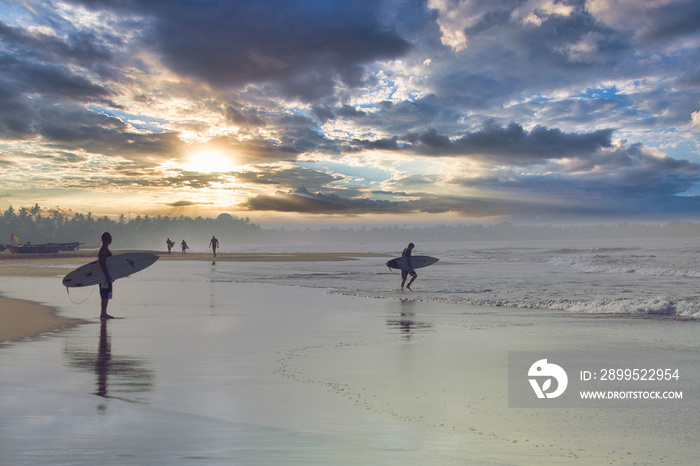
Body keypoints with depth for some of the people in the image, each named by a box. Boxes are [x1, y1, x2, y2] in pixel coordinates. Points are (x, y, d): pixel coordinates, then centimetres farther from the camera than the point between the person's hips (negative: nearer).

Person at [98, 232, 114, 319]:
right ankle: (103, 313, -6)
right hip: (104, 275, -10)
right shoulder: (103, 250, -14)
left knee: (106, 296, 12)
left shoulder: (106, 250, 18)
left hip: (106, 275, 10)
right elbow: (102, 263, -23)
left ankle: (104, 313, 16)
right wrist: (107, 275, -28)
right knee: (105, 296, -9)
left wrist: (111, 276, 25)